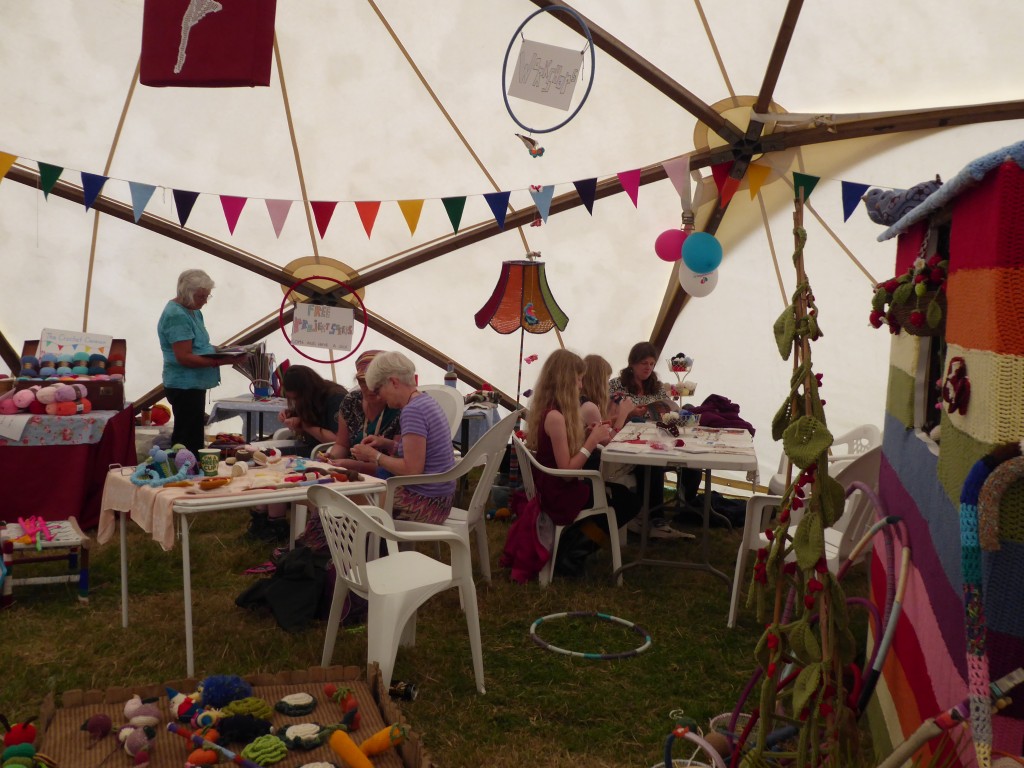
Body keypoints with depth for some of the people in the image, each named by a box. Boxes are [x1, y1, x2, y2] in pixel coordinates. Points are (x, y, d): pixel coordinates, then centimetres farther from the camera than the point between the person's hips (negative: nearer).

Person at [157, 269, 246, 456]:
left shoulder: (193, 311, 12)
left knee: (182, 440, 16)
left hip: (193, 386, 10)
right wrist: (222, 361, -25)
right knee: (191, 442, -8)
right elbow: (185, 358, -23)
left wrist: (223, 350, 3)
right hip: (185, 388, -10)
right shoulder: (177, 316, -17)